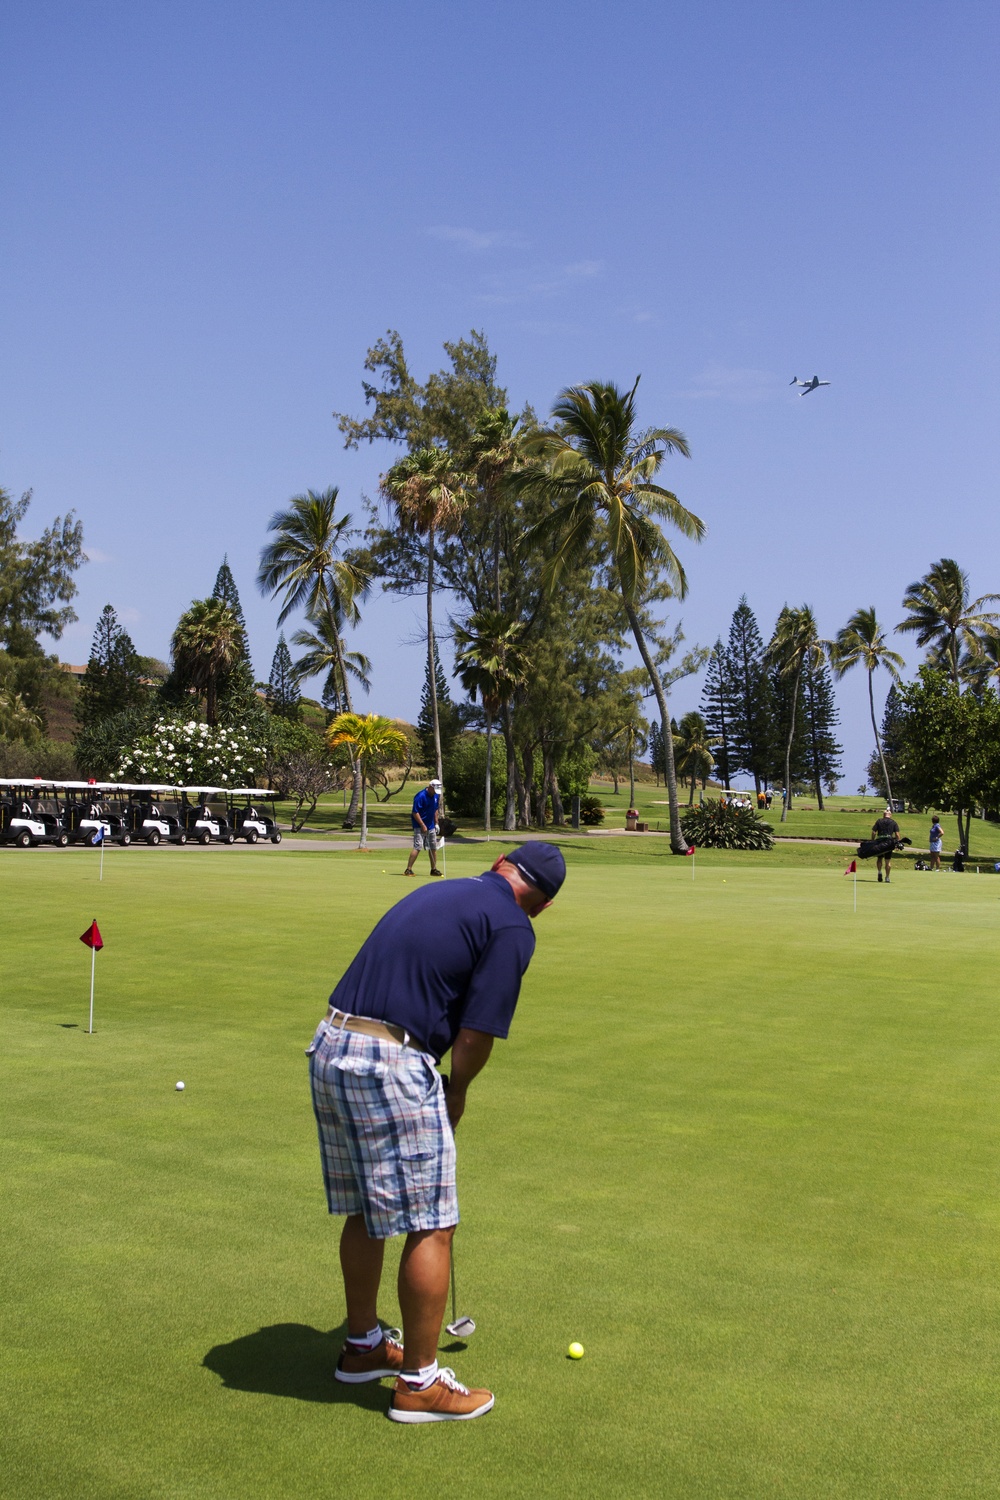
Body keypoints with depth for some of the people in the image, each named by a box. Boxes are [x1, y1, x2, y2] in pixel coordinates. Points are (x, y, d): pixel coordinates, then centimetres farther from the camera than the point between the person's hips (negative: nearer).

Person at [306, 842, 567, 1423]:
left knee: (366, 1213, 22)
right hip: (391, 1064, -9)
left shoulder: (440, 892, 19)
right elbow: (476, 1033, -10)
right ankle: (419, 1382, 16)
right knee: (430, 1225, 5)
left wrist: (438, 1087, 20)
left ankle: (364, 1346, 37)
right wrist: (457, 1093, 11)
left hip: (331, 1047, 9)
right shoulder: (512, 928, -6)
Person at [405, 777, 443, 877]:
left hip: (431, 826, 8)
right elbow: (415, 812, -19)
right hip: (420, 826, -8)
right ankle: (408, 869, -14)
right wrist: (423, 825, -20)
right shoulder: (420, 796, -18)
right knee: (417, 847, -15)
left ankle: (434, 869, 20)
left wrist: (436, 823, 13)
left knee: (433, 847, 11)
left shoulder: (436, 796, 7)